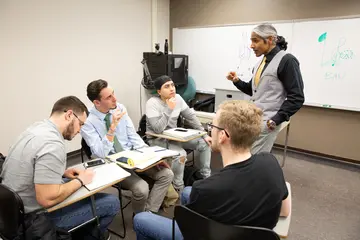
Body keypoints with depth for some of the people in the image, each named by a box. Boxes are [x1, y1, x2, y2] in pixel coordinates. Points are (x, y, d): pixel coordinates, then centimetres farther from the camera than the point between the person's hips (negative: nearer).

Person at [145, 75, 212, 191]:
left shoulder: (177, 98, -2)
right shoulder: (152, 103, -21)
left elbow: (191, 117, 4)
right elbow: (158, 129, -29)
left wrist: (204, 135, 0)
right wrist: (169, 109, -31)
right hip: (158, 140, -7)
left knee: (204, 143, -2)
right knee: (180, 154, -34)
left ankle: (206, 176, 15)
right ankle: (178, 188, -11)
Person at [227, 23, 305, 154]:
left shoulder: (287, 60, -10)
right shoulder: (261, 62, 14)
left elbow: (296, 98, -12)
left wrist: (275, 120, -17)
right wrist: (237, 81, 5)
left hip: (265, 122, -8)